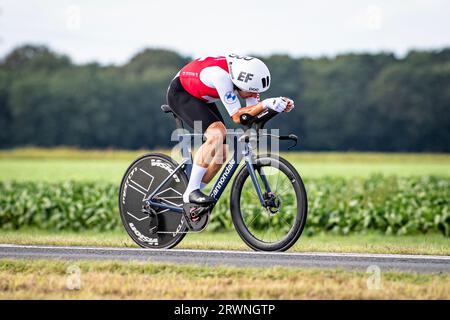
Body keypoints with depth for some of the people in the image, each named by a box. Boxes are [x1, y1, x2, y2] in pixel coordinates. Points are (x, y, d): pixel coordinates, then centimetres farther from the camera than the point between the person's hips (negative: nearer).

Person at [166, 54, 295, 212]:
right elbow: (237, 116, -36)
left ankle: (189, 198, 9)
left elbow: (253, 114, -13)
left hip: (201, 98, 8)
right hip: (180, 93, -8)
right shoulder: (222, 75, -39)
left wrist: (280, 104, -28)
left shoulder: (245, 74, -17)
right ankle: (191, 191, -22)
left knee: (220, 154, -4)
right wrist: (265, 104, -46)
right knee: (216, 135, -29)